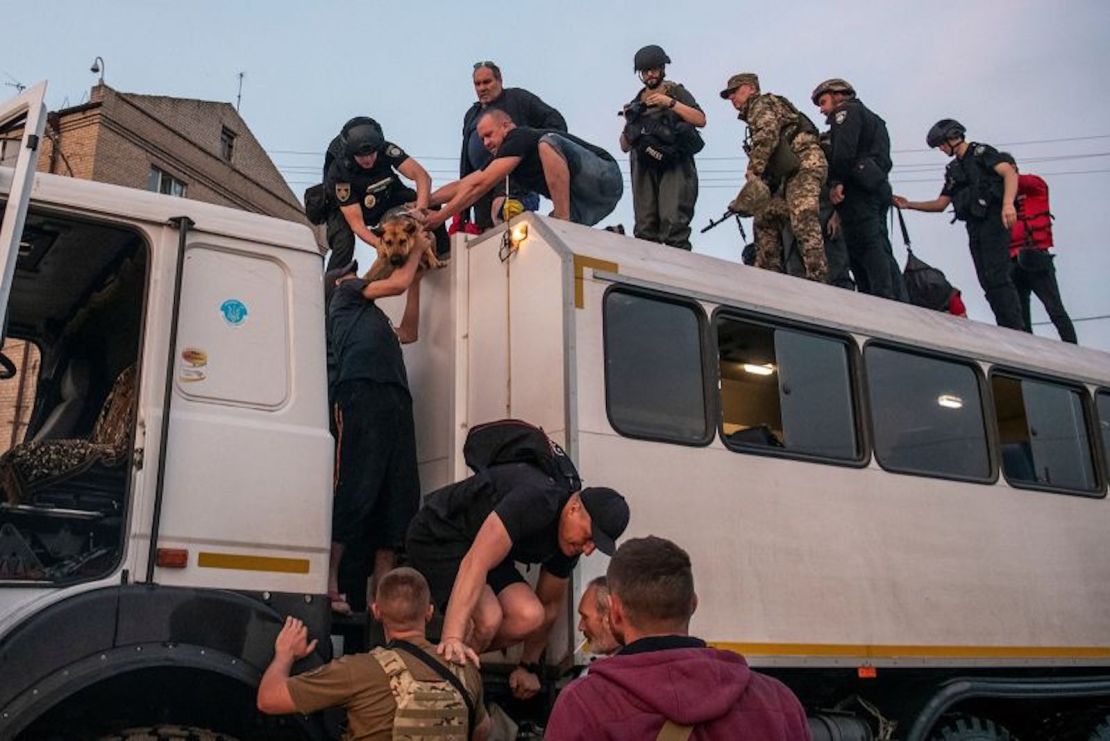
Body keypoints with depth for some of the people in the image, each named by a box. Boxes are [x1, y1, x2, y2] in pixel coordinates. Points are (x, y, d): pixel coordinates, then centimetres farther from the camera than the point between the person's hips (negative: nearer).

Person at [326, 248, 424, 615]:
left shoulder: (373, 318, 39)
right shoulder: (344, 293, 20)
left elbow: (408, 334, 39)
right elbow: (397, 283, 12)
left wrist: (416, 281, 39)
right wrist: (417, 248, 26)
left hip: (396, 399, 8)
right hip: (362, 389, -8)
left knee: (398, 498, -3)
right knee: (355, 490, -18)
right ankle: (329, 585, -20)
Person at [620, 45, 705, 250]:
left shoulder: (676, 92, 13)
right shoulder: (637, 103, 23)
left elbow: (701, 120, -3)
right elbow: (625, 147, 22)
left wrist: (670, 103, -10)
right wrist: (629, 123, 4)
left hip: (675, 166, -4)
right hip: (645, 169, 4)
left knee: (673, 222, -19)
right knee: (645, 228, -4)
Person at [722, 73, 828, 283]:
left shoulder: (761, 104, 5)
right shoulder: (756, 114, 32)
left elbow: (767, 134, -16)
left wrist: (753, 171, -17)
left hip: (805, 163, -10)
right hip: (792, 171, 10)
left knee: (804, 223, -22)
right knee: (766, 222, 9)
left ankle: (818, 281, -30)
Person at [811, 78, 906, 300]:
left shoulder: (846, 111, 5)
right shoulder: (871, 117, 33)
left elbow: (844, 150, -14)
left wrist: (836, 182, -11)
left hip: (858, 187, -9)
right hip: (878, 185, 9)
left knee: (867, 247, -16)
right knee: (880, 248, 5)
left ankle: (884, 300, -24)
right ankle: (899, 303, -1)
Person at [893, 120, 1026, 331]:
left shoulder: (981, 153, 2)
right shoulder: (953, 169, 24)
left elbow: (1010, 172, -13)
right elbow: (940, 204, 25)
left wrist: (1008, 203, -30)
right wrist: (908, 205, 15)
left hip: (993, 220, -8)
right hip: (974, 227, 8)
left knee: (997, 278, -17)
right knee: (987, 282, 2)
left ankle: (1018, 331, -19)